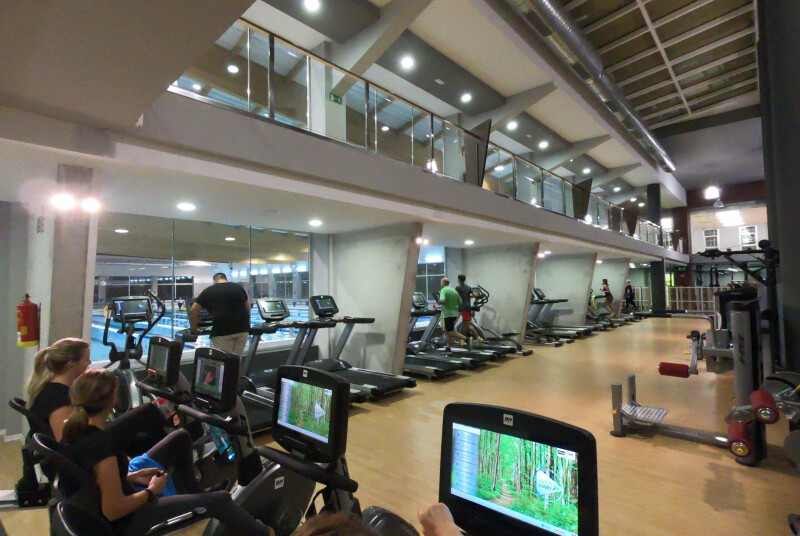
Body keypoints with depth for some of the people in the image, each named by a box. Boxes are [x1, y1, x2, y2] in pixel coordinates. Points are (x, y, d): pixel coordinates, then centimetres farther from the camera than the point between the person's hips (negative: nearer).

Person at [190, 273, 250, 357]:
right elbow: (248, 308, 22)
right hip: (242, 329, 3)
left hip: (222, 331, -3)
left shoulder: (208, 291, 10)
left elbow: (193, 311, 7)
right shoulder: (239, 287, 17)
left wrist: (194, 329, 18)